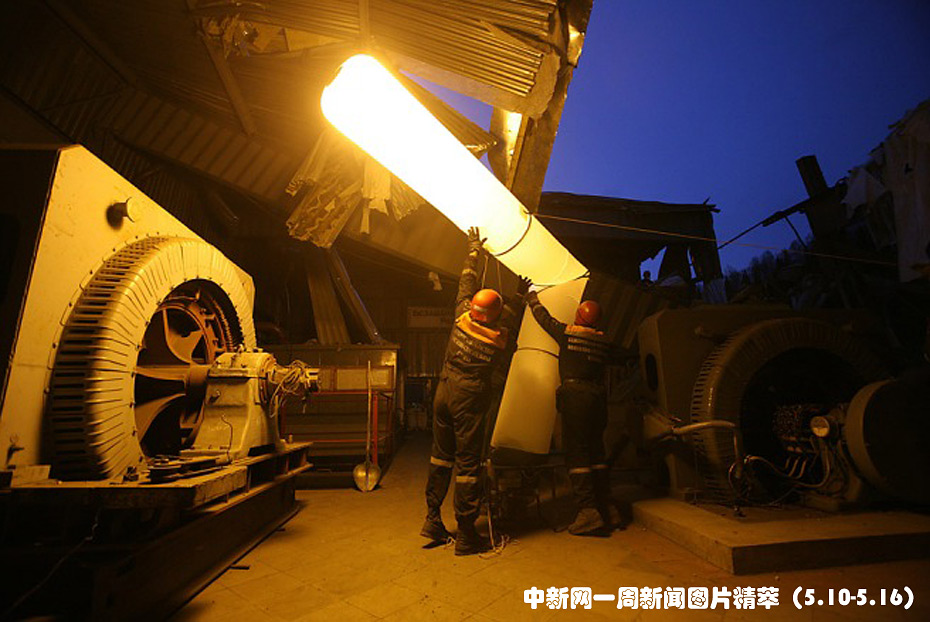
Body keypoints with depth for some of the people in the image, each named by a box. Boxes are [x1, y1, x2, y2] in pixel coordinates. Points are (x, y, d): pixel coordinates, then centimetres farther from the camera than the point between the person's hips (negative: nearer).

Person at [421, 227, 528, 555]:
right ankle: (465, 534, 13)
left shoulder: (462, 317, -4)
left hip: (444, 393, 4)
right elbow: (510, 318, 14)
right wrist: (519, 296, 31)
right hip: (470, 401, -4)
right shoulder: (500, 337, -9)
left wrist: (474, 249, 24)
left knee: (441, 455, 16)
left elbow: (466, 282, 11)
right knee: (467, 464, 3)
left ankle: (433, 520, 25)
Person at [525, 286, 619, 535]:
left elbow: (544, 318, 11)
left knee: (576, 452, -3)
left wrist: (532, 299, 28)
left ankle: (588, 510, -7)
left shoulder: (567, 332, -2)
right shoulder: (603, 341, 10)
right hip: (598, 395, 6)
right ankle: (607, 508, 23)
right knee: (596, 450, 15)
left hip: (574, 395, -6)